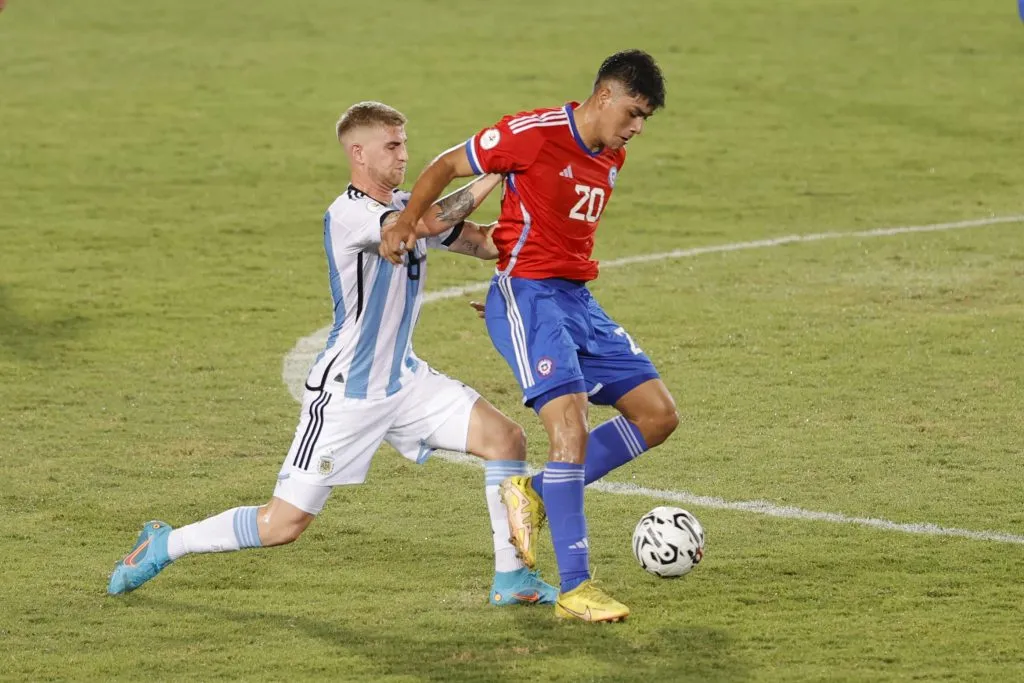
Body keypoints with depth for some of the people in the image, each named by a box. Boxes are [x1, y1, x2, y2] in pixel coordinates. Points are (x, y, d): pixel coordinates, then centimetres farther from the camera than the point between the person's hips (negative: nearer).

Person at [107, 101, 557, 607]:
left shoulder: (405, 205, 6)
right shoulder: (348, 215, -21)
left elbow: (484, 242, 10)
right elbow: (429, 223, -34)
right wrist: (493, 177, -27)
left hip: (403, 379, 8)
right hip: (345, 394, -8)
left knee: (505, 438, -6)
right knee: (283, 523, -5)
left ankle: (511, 578, 3)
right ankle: (164, 547, 15)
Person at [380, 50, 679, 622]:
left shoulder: (612, 158, 12)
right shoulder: (535, 133, -11)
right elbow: (448, 166, -5)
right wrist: (409, 219, -19)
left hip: (578, 298, 9)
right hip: (527, 295, -9)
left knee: (659, 414, 3)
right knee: (571, 425, -22)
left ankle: (536, 493, 11)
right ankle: (575, 588, -19)